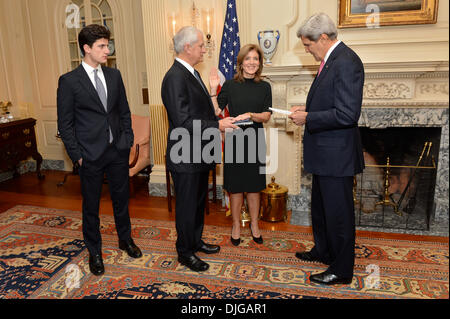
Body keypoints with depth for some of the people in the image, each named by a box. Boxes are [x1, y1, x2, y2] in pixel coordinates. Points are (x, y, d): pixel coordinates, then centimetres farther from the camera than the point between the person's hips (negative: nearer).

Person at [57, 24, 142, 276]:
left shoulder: (114, 75, 5)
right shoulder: (69, 81, -8)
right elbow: (65, 123, -6)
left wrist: (128, 140, 5)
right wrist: (77, 155, -10)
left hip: (118, 151, 4)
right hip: (91, 154, -4)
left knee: (121, 199, 18)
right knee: (91, 206, 11)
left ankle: (125, 239, 40)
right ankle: (95, 252, 30)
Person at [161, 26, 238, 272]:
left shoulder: (192, 73, 12)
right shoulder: (175, 78, -20)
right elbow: (183, 122, -26)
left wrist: (220, 121, 7)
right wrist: (217, 126, -22)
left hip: (199, 155, 10)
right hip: (185, 157, -10)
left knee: (199, 201, 22)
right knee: (187, 205, 6)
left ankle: (196, 241, 40)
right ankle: (185, 252, 24)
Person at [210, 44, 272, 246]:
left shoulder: (264, 87, 4)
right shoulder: (230, 85, 0)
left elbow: (266, 116, -2)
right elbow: (216, 112, -5)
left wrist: (250, 115, -20)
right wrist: (213, 90, -15)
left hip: (255, 140, 1)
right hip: (234, 140, -1)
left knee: (254, 186, 10)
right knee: (235, 187, 7)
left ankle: (254, 225, 27)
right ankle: (236, 225, 24)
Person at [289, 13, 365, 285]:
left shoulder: (346, 62, -19)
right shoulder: (331, 60, 12)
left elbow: (347, 114, -26)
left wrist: (308, 118, -17)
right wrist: (307, 110, 6)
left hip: (337, 154, -10)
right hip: (324, 153, 10)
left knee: (338, 212, 4)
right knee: (320, 206, 23)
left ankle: (341, 270, 22)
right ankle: (323, 251, 43)